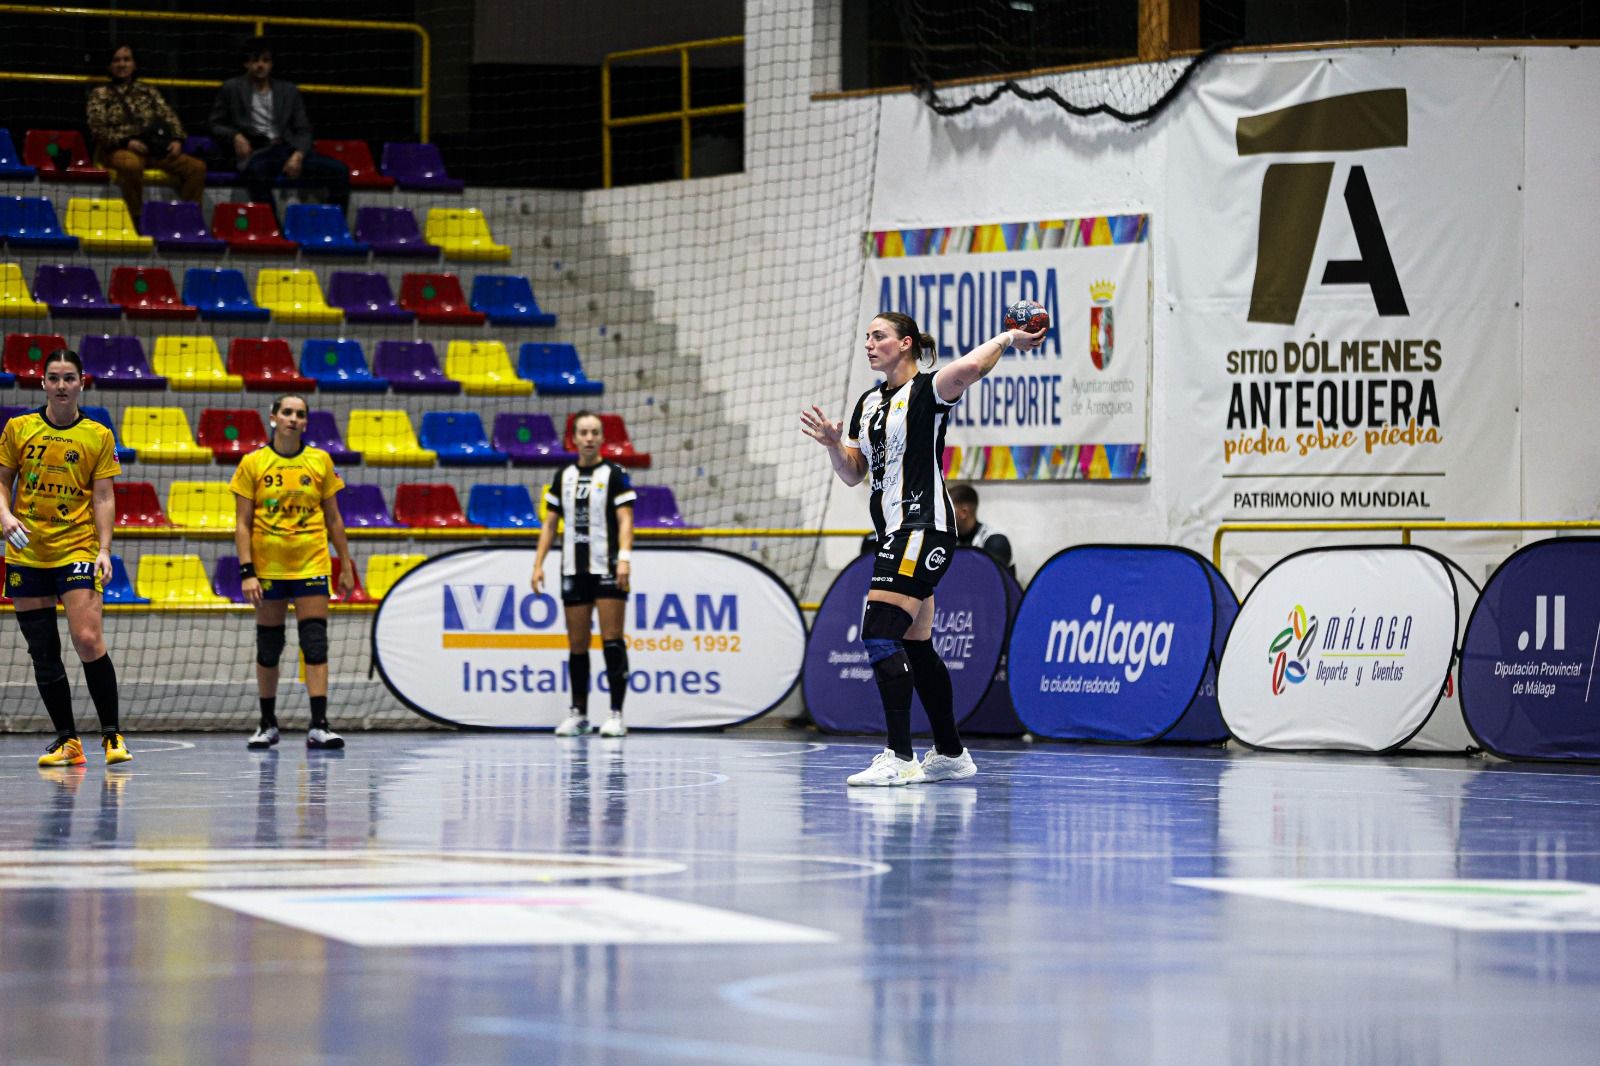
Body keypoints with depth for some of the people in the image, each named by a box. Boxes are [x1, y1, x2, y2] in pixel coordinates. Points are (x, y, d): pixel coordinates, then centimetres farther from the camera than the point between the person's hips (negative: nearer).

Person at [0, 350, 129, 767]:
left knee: (88, 640, -17)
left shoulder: (98, 436, 3)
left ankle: (112, 733, -5)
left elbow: (103, 498, 2)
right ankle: (67, 740, 15)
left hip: (77, 549, -2)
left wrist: (104, 549, -8)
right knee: (43, 652, 5)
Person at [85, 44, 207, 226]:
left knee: (196, 167, -19)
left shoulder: (149, 92, 23)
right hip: (119, 150, -4)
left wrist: (177, 140, -7)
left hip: (155, 150, 4)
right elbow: (98, 128, -1)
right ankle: (137, 219, -33)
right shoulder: (100, 94, 11)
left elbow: (169, 117, 15)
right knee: (132, 164, -42)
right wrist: (127, 141, -16)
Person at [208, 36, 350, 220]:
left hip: (287, 149, 3)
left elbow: (303, 130, 14)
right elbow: (216, 125, 16)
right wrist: (235, 136, -7)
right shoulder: (231, 88, 15)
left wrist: (298, 155, -7)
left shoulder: (288, 91, 20)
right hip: (254, 150, -3)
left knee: (339, 170, -20)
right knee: (257, 171, -43)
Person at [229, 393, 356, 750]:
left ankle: (318, 726, -11)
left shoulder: (320, 461, 5)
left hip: (311, 566, 0)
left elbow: (333, 519, 10)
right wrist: (246, 571, -9)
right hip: (268, 569, 0)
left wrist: (346, 565, 7)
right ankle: (268, 724, 19)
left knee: (315, 645, -9)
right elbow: (243, 523, 0)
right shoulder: (253, 463, 1)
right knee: (268, 648, 7)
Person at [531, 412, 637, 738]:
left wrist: (624, 557, -22)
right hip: (573, 569, 4)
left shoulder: (613, 475, 0)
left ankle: (616, 714, -9)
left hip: (607, 569, -4)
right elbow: (550, 524, 15)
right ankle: (578, 713, 13)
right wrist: (538, 563, 7)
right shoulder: (563, 476, 12)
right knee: (577, 644, 6)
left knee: (612, 640, -9)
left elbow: (625, 520, -8)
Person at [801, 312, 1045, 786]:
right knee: (916, 648, 12)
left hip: (923, 527, -9)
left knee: (880, 635, -18)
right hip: (894, 533, 9)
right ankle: (951, 753, 21)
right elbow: (852, 473, 18)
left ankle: (900, 758, -20)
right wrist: (833, 443, -1)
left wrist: (1005, 339, -16)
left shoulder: (927, 391, -10)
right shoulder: (869, 402, 16)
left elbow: (967, 367, -32)